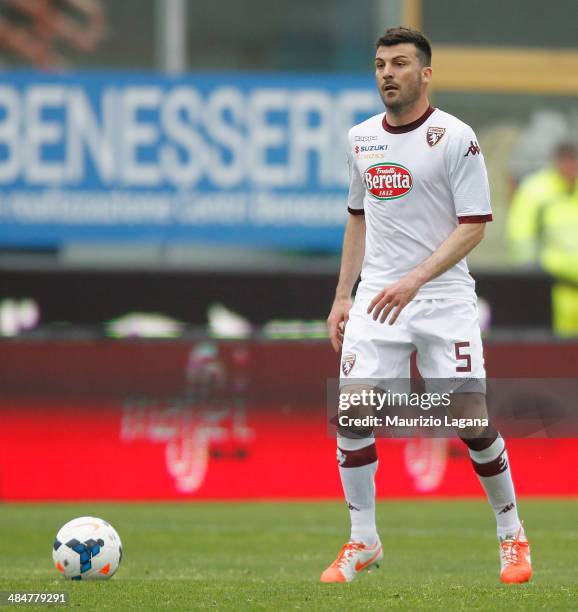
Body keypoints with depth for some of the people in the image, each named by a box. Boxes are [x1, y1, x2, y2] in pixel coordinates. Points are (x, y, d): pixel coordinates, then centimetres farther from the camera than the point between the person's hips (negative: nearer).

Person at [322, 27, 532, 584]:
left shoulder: (455, 137, -8)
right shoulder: (361, 139, 10)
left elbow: (473, 225, -12)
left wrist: (414, 279, -22)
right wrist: (342, 297, 15)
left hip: (443, 297, -4)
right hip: (376, 297, 4)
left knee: (470, 416, -8)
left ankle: (511, 534, 12)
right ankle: (363, 543, 4)